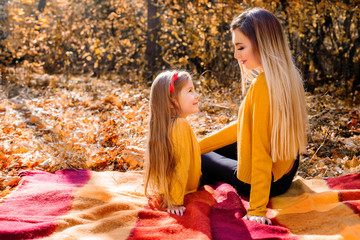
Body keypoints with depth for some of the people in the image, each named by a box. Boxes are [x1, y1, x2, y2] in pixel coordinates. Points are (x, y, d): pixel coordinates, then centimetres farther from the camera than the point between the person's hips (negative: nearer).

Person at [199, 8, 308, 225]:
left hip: (268, 180, -8)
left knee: (197, 160, 15)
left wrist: (257, 209, -23)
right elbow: (243, 127, 7)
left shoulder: (263, 85, -28)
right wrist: (197, 145, 8)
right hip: (286, 170, 9)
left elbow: (261, 151, -27)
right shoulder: (287, 77, 0)